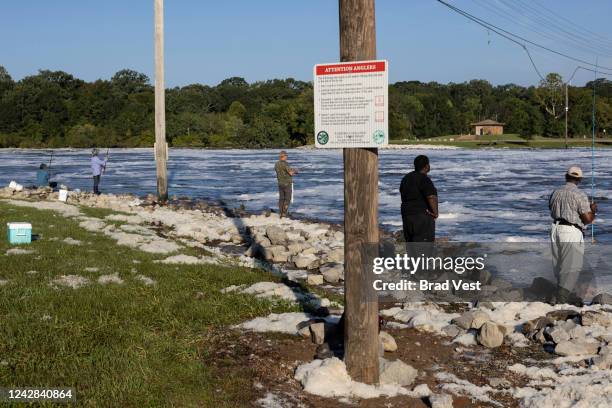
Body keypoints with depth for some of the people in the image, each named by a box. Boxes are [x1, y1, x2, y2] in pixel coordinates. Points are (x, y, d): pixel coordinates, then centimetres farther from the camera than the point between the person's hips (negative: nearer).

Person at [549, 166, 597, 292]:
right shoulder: (580, 195, -13)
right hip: (572, 232, -6)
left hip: (555, 229, 7)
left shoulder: (555, 193, 5)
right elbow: (588, 219, -13)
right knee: (572, 266, 1)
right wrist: (593, 210, 7)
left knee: (558, 264, 18)